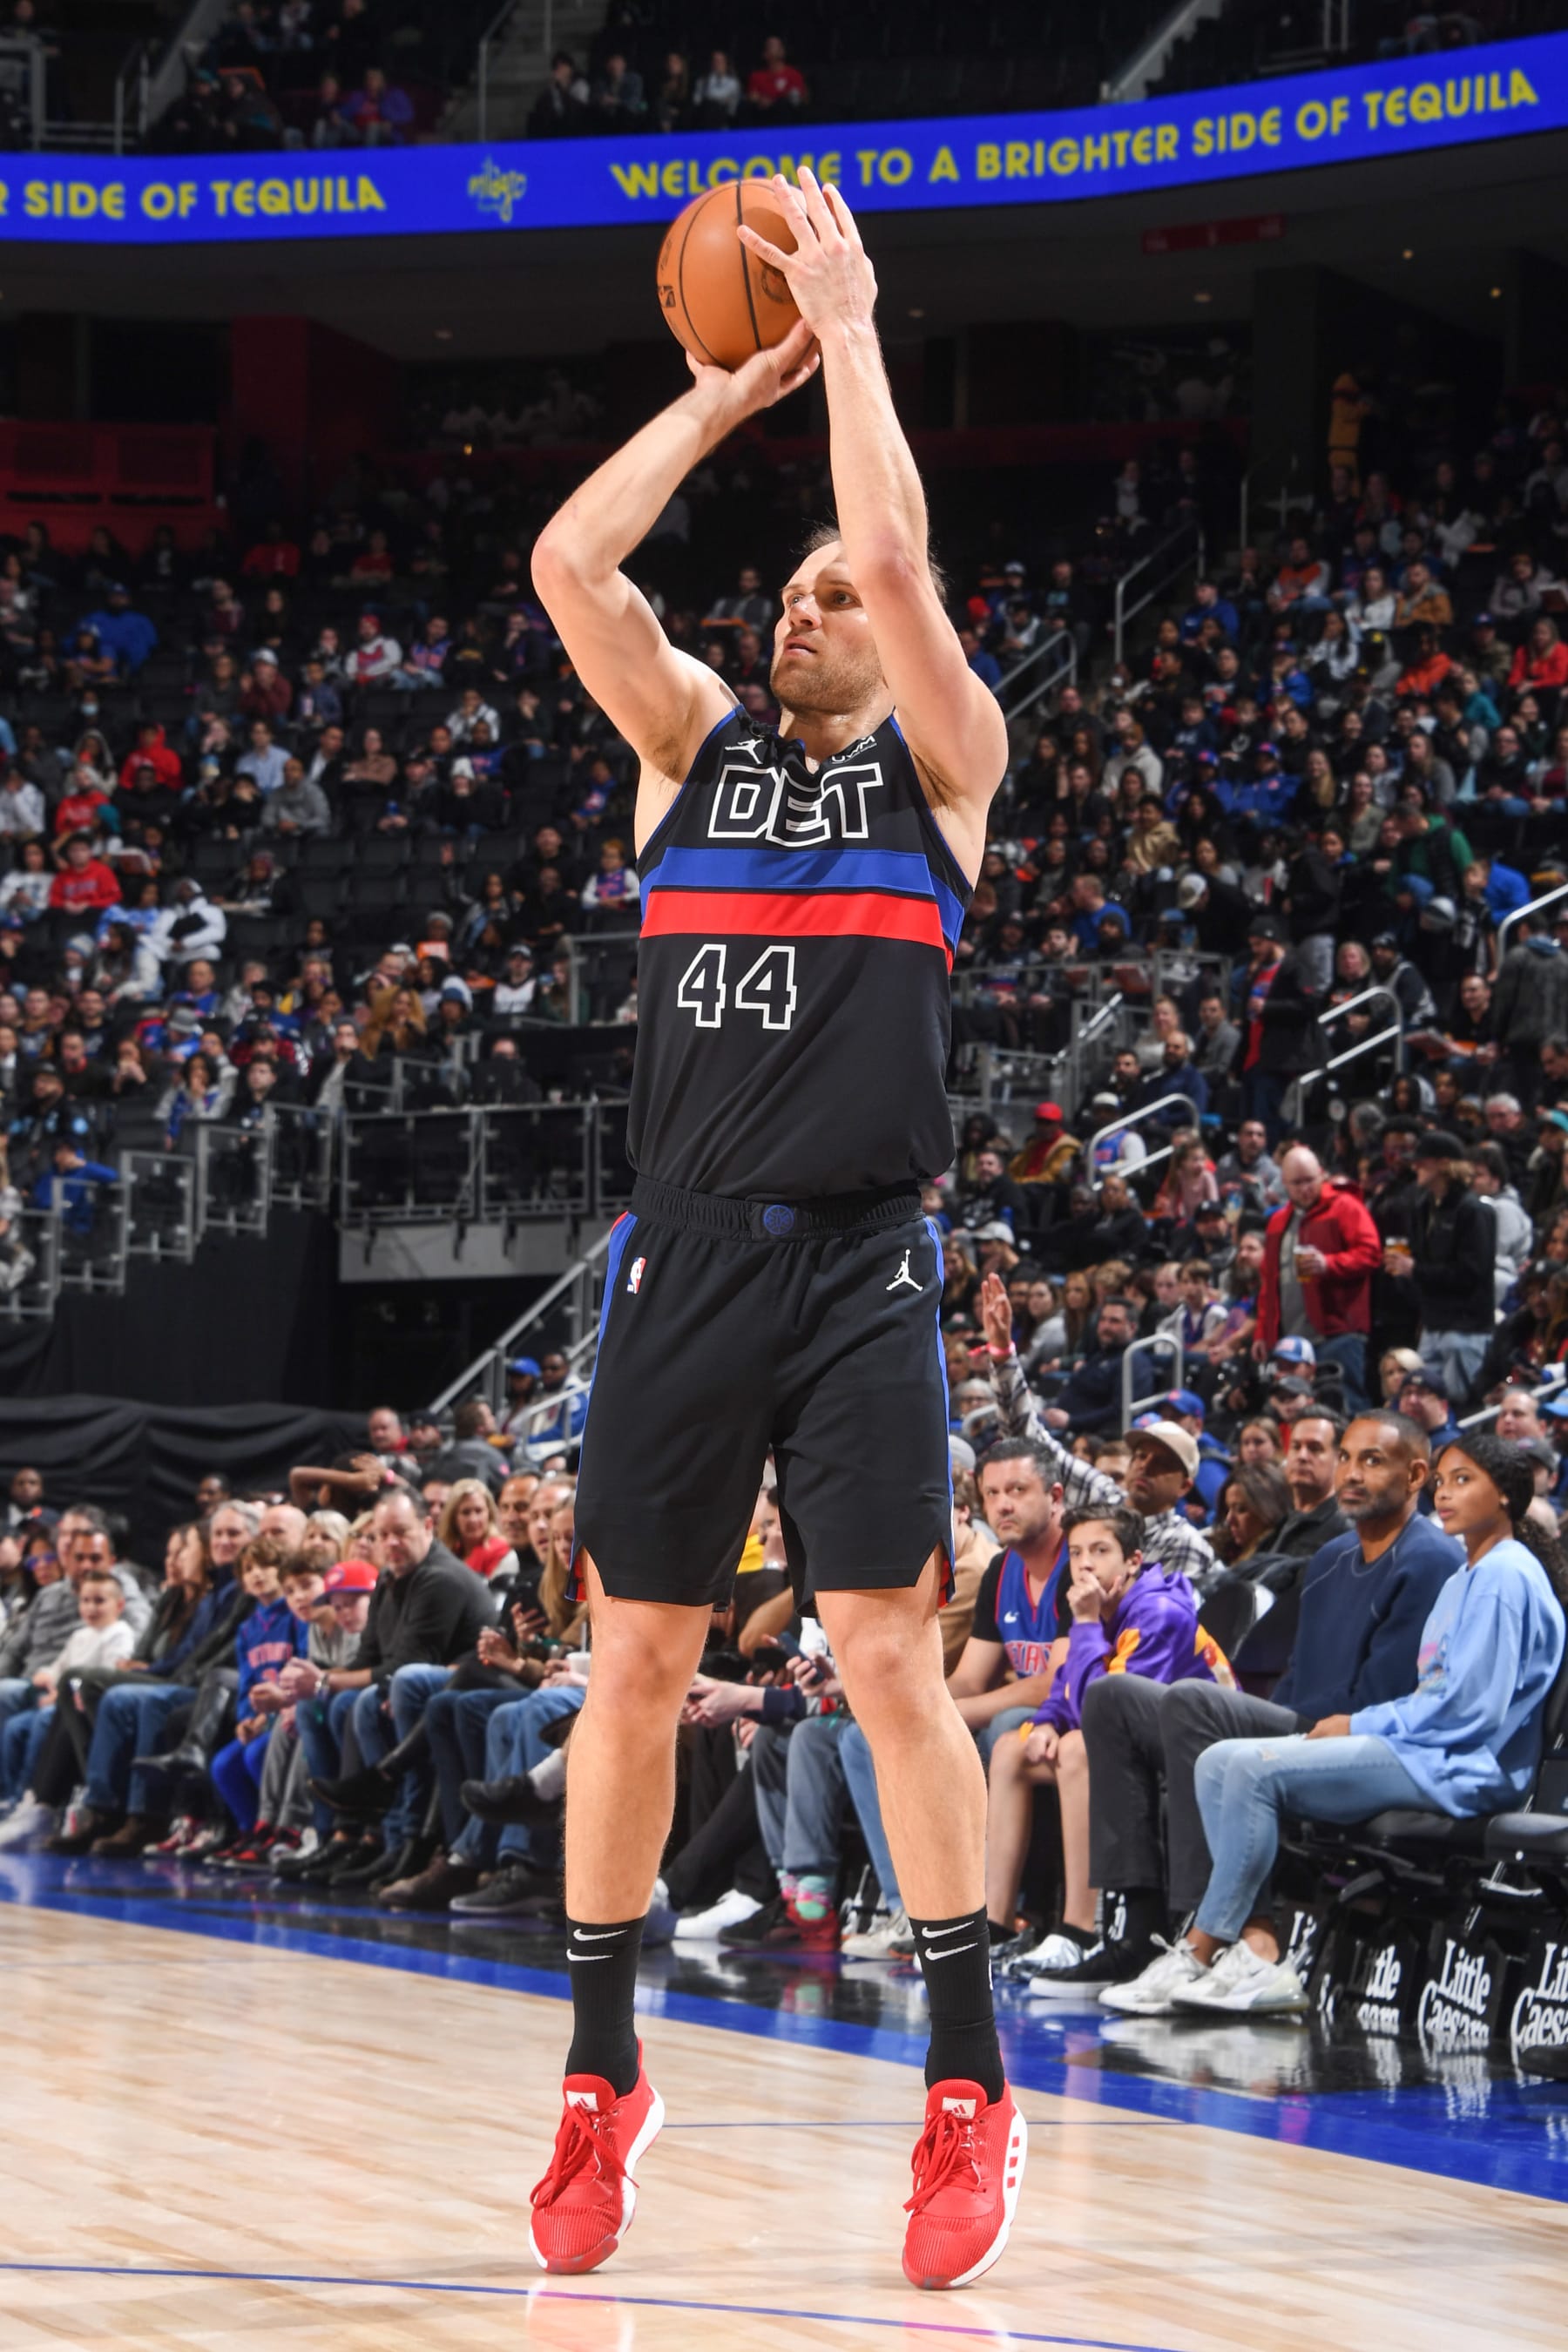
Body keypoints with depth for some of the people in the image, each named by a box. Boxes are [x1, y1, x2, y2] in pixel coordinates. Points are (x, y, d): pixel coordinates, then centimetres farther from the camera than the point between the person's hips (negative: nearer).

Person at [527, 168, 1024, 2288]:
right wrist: (731, 386, 6)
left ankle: (972, 2093, -3)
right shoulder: (694, 746, 15)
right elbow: (569, 563, 2)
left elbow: (897, 557, -9)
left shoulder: (942, 761, 7)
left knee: (890, 1658, -8)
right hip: (684, 1258, 3)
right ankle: (602, 2075, 15)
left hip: (859, 1264, -3)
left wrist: (850, 330, -1)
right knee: (638, 1661, 5)